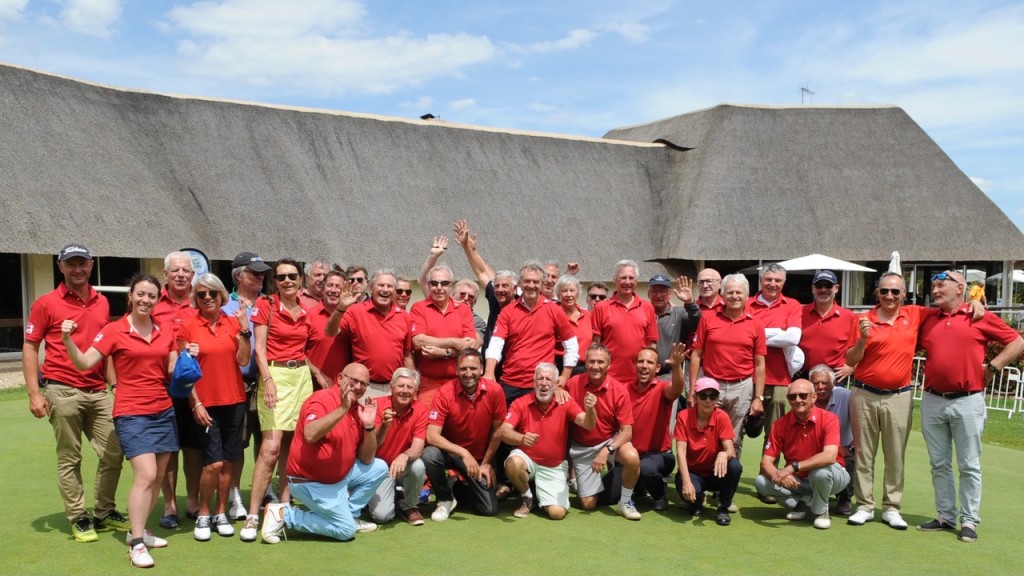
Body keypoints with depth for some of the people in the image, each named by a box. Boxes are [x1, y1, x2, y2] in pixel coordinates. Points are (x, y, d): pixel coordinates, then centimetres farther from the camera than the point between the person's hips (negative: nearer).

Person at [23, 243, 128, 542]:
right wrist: (34, 393, -9)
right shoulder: (46, 303, -2)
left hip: (98, 391, 5)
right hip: (63, 391, -4)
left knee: (113, 453, 6)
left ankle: (104, 513, 23)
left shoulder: (102, 302, 11)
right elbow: (29, 347, -2)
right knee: (69, 459, 4)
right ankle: (78, 518, 16)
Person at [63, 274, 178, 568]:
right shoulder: (114, 330, -6)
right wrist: (67, 339, -24)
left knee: (158, 476, 10)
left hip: (164, 411, 5)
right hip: (132, 413, -5)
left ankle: (139, 530, 27)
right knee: (145, 475, -15)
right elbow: (84, 363, -10)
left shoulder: (166, 332, 5)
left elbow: (173, 370, 9)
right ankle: (137, 544, -4)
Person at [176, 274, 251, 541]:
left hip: (234, 401, 3)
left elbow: (243, 360, -3)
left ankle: (221, 513, 22)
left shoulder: (233, 322, 4)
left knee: (227, 462, 8)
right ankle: (203, 515, 13)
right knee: (214, 463, -8)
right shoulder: (188, 327, -3)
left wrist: (244, 330, -13)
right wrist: (195, 404, -8)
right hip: (204, 404, -3)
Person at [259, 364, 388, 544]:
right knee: (346, 530, -6)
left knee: (379, 468, 3)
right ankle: (284, 515, 0)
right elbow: (310, 435, -41)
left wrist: (369, 425, -14)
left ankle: (349, 514, 14)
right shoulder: (322, 399, -20)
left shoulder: (359, 410, 1)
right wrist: (342, 409, -41)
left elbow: (366, 459, 0)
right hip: (311, 482, -8)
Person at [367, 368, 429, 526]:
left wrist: (404, 456, -45)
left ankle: (409, 506, -3)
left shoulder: (421, 410, -12)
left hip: (404, 466, 1)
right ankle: (381, 494, 17)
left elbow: (418, 447, -22)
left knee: (418, 466, -34)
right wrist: (384, 426, -40)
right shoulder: (378, 405, -15)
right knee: (382, 515, -21)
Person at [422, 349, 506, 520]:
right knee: (429, 454, -34)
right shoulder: (445, 392, -21)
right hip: (451, 452, -1)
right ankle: (445, 499, -5)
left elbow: (497, 430, -4)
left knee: (490, 509, -7)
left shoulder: (494, 391, -16)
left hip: (480, 457, 2)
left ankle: (460, 486, 25)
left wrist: (486, 463, -2)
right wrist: (463, 453, -35)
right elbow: (432, 435, -27)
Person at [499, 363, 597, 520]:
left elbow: (587, 424, -21)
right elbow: (503, 431, -22)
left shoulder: (565, 403, -7)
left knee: (557, 513, -16)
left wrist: (590, 409, -45)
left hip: (554, 467, 1)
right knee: (513, 463, -36)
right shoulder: (521, 403, -11)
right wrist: (521, 438, -44)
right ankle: (527, 497, -2)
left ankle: (541, 495, 22)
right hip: (527, 459, 0)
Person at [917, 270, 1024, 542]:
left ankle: (969, 521, 13)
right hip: (932, 401, 4)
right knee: (939, 464, 11)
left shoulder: (980, 317, -1)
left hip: (967, 402, -4)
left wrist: (992, 367, -5)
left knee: (969, 465, 4)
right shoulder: (928, 322, 11)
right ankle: (946, 516, 21)